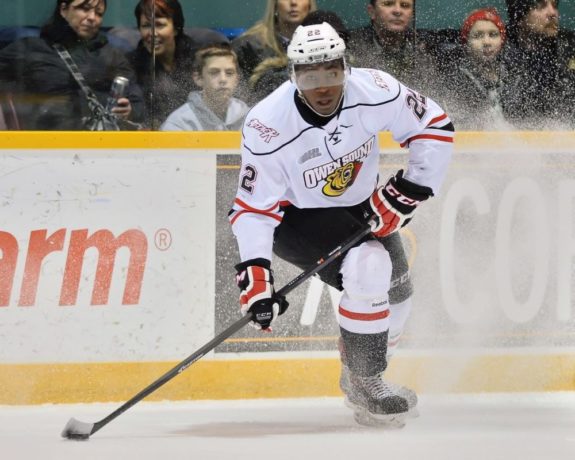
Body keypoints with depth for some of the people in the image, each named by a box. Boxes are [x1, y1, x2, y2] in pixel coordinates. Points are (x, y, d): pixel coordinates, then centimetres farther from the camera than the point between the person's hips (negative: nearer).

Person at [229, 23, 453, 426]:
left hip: (360, 203, 5)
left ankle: (358, 374, 38)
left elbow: (436, 128, -12)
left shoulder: (373, 91, -26)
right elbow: (253, 207, -25)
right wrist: (255, 275, -34)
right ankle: (365, 387, -12)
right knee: (367, 270, -27)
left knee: (395, 289, 11)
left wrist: (404, 194, -18)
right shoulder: (270, 125, -32)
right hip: (294, 217, -5)